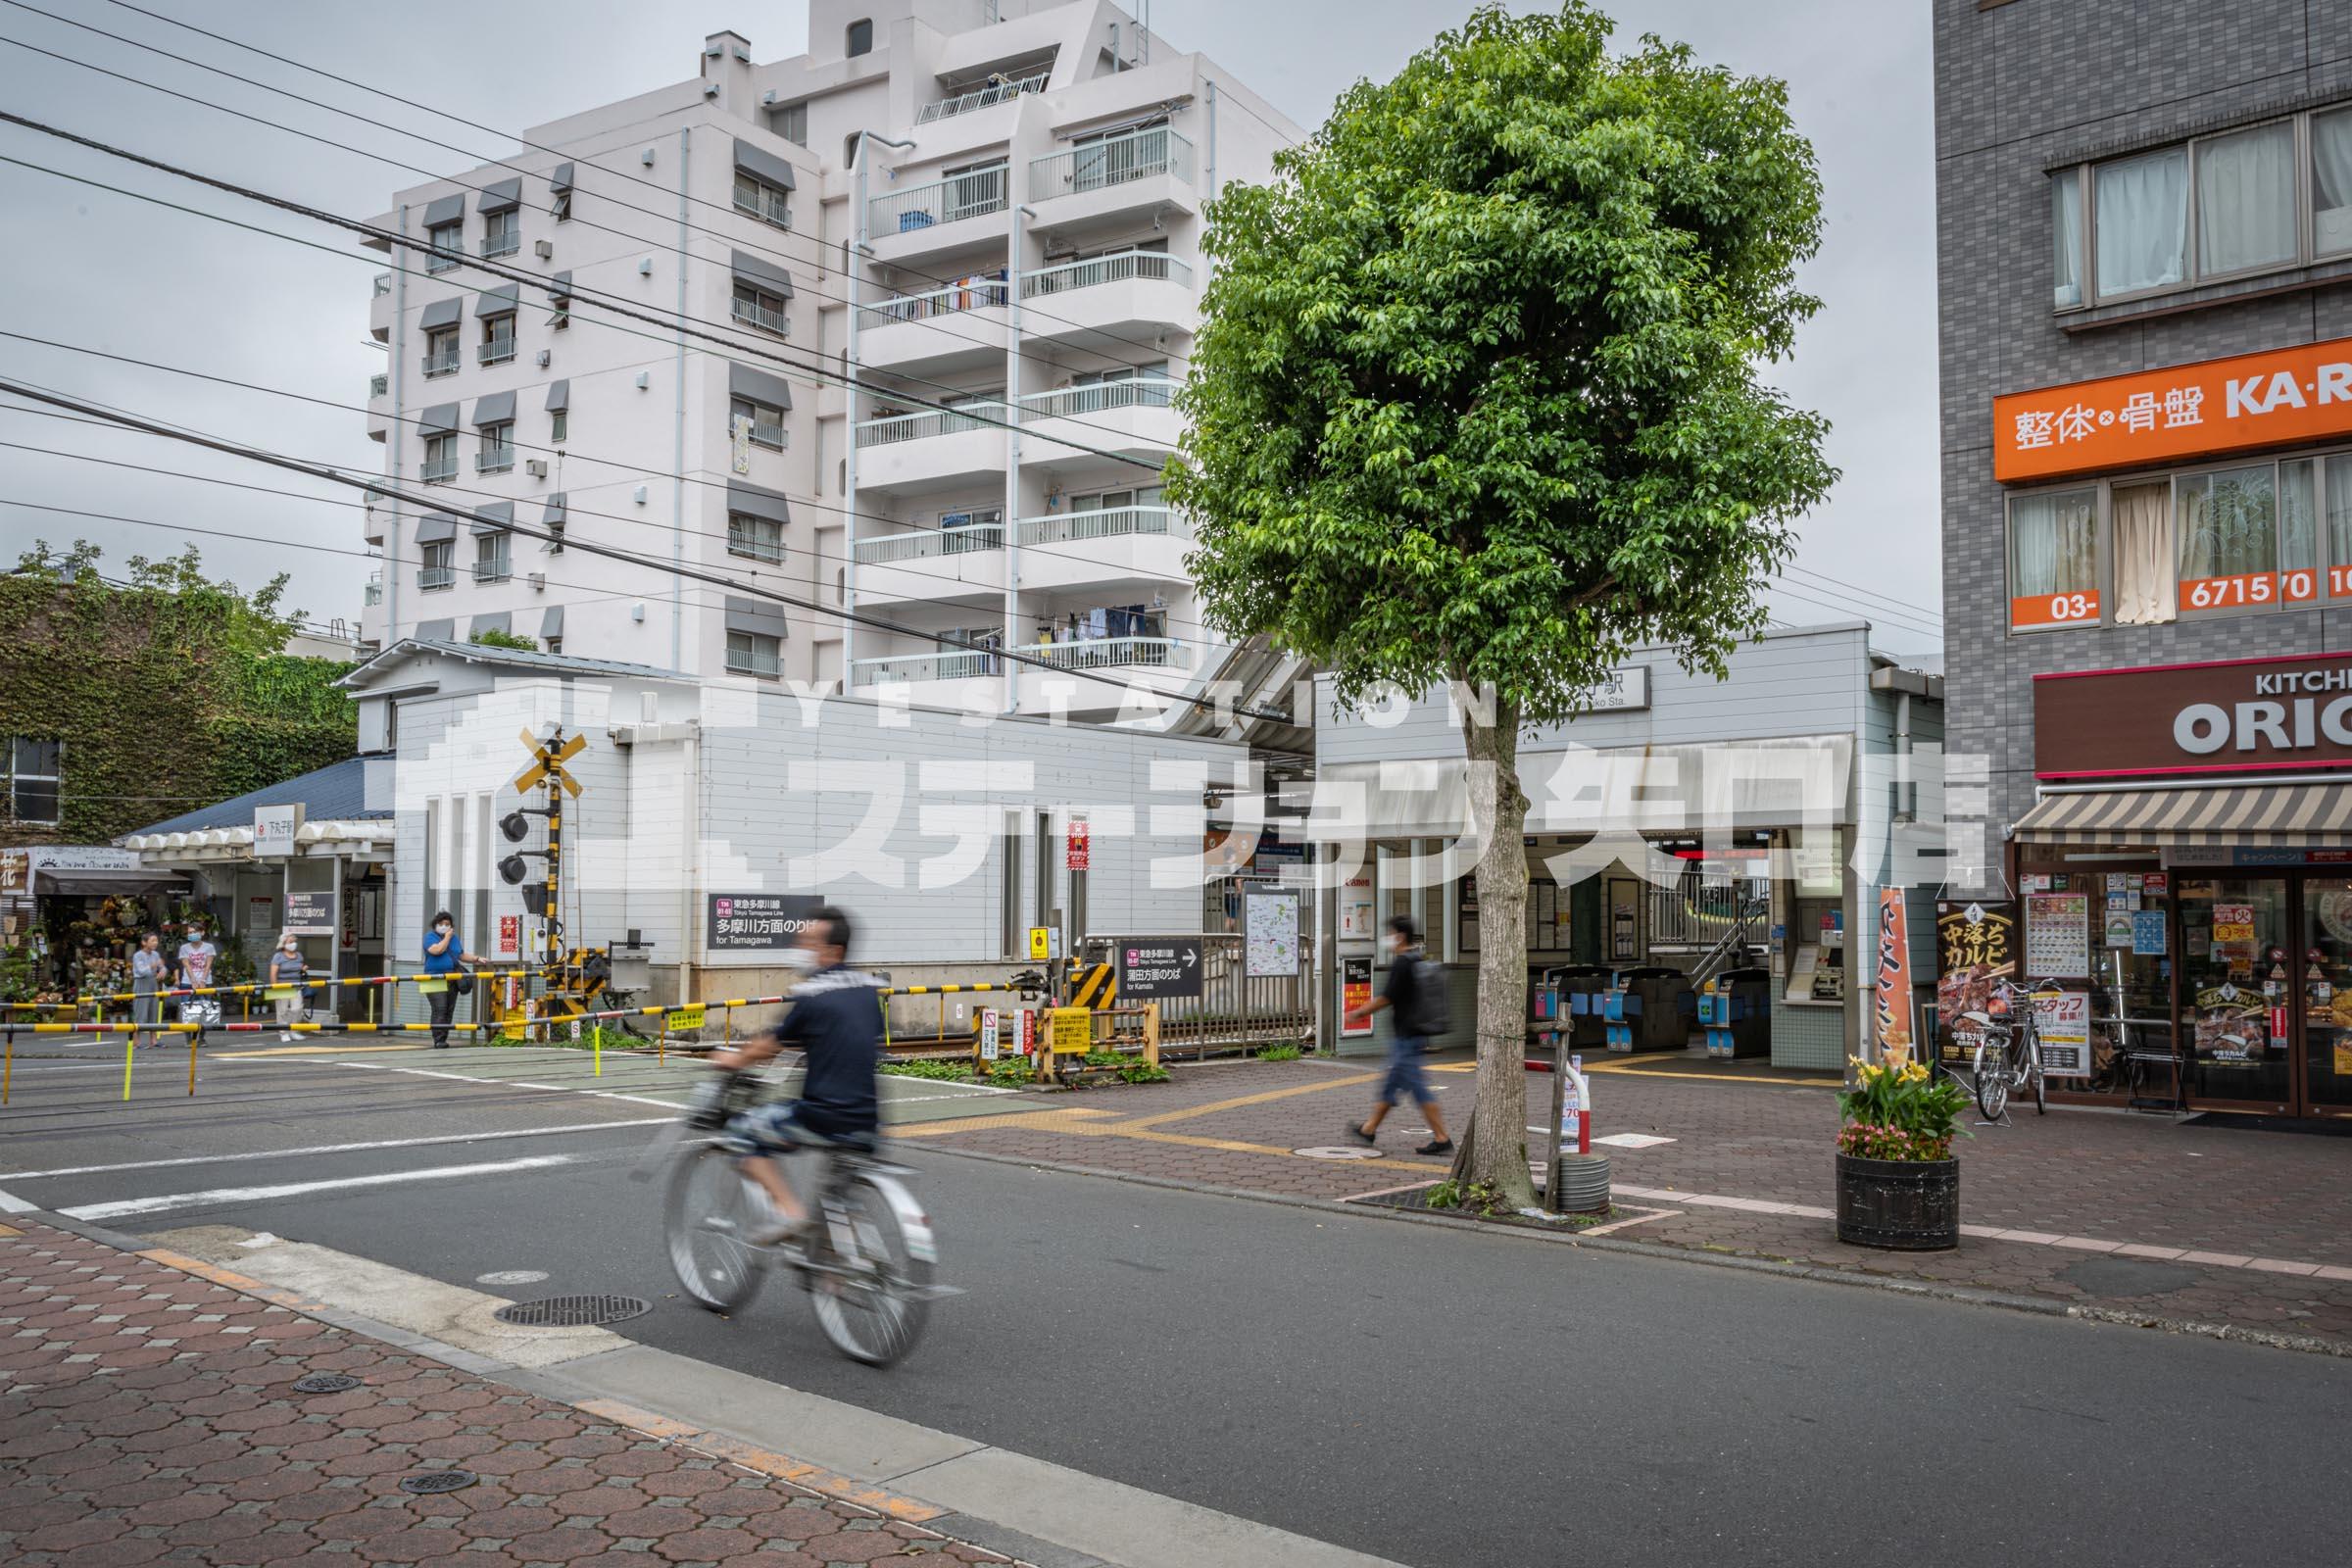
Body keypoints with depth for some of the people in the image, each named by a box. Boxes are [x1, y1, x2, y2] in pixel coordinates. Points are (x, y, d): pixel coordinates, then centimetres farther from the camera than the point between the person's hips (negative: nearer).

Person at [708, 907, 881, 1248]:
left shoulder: (811, 995, -8)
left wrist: (734, 1059, 22)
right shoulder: (868, 988, 11)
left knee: (744, 1131, 11)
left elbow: (769, 1045, 3)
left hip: (823, 1116, -7)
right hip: (867, 1120, 7)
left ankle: (790, 1211, -2)